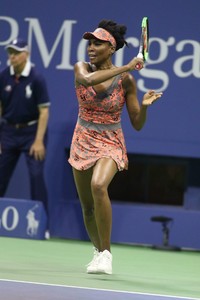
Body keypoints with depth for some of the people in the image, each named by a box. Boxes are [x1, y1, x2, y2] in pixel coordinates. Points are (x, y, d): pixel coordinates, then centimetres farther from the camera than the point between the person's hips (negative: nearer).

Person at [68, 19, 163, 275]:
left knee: (98, 186, -32)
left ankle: (106, 253, -21)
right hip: (83, 143, 3)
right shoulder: (81, 68, -7)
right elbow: (87, 79, -33)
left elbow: (137, 124, -5)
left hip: (111, 144, -3)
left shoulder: (126, 81, -10)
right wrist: (125, 68, -35)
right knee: (88, 208, 9)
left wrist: (145, 105, -25)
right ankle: (99, 250, 38)